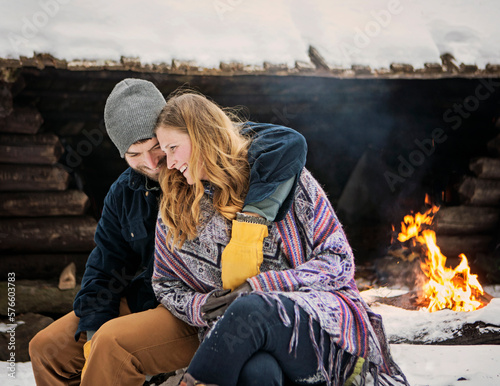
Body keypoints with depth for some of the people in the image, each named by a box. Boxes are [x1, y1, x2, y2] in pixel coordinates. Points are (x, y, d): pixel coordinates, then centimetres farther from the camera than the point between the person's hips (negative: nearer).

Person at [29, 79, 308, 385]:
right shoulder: (124, 193, 5)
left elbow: (288, 143, -32)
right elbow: (106, 267, 11)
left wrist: (253, 214, -43)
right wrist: (93, 330, -1)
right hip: (147, 298, 7)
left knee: (114, 342, -30)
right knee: (48, 348, 5)